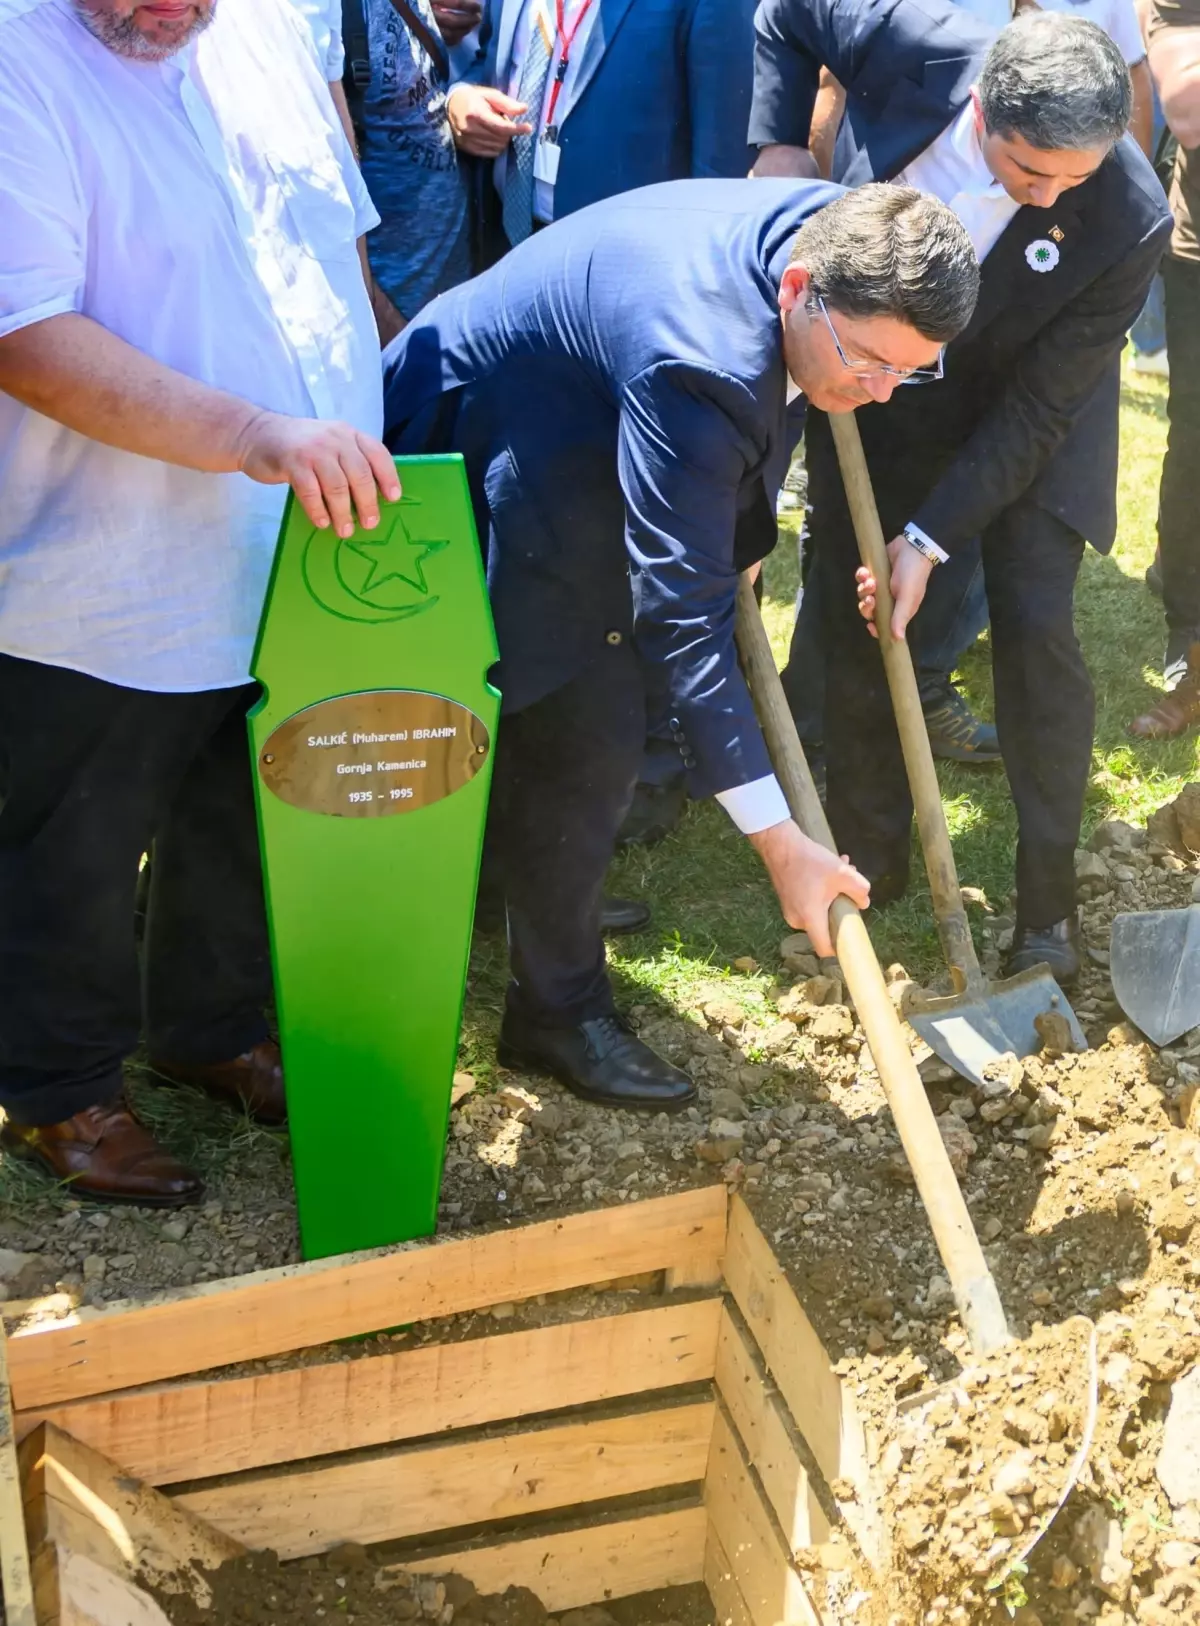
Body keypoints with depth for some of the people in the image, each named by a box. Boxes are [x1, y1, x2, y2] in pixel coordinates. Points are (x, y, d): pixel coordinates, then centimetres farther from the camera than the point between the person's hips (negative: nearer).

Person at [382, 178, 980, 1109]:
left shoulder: (839, 235, -15)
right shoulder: (696, 366, -41)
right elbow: (681, 616, -40)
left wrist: (744, 535, 6)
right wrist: (779, 840, -39)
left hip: (571, 441, 9)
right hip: (489, 472, -9)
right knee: (587, 733, -8)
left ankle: (552, 897, 46)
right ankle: (558, 1007, 9)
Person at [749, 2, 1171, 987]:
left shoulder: (1130, 223, -32)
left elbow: (1036, 410, -24)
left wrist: (931, 534, -26)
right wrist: (780, 149, -17)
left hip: (1027, 423, -2)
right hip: (881, 387, 3)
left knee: (1035, 629, -12)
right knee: (858, 626, 6)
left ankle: (1049, 903, 5)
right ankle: (867, 862, 24)